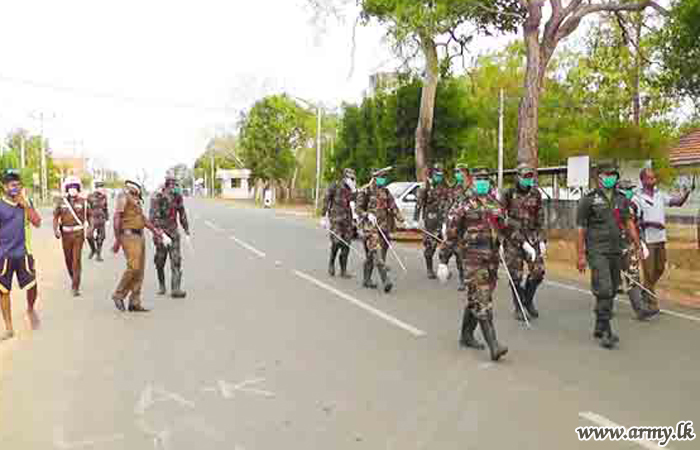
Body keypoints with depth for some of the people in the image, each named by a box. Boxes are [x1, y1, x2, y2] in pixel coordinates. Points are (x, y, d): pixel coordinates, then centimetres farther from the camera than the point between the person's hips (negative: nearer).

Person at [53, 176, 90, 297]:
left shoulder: (83, 202, -1)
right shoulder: (61, 201, 2)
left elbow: (89, 215, 8)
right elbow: (56, 216, 6)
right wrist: (56, 230, -7)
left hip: (78, 234, -2)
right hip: (66, 234, 2)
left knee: (77, 260, -8)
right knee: (68, 259, 13)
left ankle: (76, 287, -5)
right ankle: (73, 278, 39)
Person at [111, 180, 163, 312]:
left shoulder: (136, 198, 18)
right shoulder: (124, 196, -8)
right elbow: (117, 218, -14)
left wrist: (155, 230, 19)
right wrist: (117, 240, -17)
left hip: (140, 236, 9)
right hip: (129, 236, -9)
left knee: (139, 271, 6)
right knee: (133, 267, -14)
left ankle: (135, 303, 10)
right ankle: (119, 295, 4)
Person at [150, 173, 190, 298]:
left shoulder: (178, 197, 1)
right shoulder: (157, 198, -14)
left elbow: (182, 214, 14)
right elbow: (153, 218, -21)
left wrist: (186, 230, 18)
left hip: (174, 232, 3)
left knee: (176, 261, -9)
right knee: (160, 262, 10)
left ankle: (175, 289, -10)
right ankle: (161, 286, 31)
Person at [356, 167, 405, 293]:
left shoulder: (386, 192, 14)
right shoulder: (366, 192, -2)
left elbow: (393, 207, 8)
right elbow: (358, 209, -4)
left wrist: (401, 219, -7)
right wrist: (367, 215, -22)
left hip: (384, 227, 6)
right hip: (371, 227, -6)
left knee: (371, 255, 12)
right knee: (377, 254, -16)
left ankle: (367, 280, 22)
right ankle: (385, 280, -23)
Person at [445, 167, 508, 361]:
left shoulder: (496, 205, 13)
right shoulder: (465, 206, -5)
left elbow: (503, 229, 24)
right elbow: (451, 232, -5)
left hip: (492, 258, 6)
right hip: (473, 258, -6)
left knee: (476, 299, 16)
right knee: (482, 301, -9)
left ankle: (466, 335, 31)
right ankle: (493, 345, -11)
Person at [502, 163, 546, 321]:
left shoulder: (536, 194, 7)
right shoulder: (509, 194, -4)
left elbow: (540, 219, 10)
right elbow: (501, 219, -4)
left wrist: (542, 240, 3)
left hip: (532, 237, 3)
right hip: (513, 238, -3)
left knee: (538, 271, -5)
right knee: (516, 275, 1)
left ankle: (528, 300, 21)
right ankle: (518, 307, 18)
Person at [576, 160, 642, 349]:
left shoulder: (622, 199, 12)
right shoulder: (588, 199, -3)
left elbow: (629, 224, 16)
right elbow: (581, 229, -4)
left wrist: (638, 246, 8)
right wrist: (581, 255, -7)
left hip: (616, 251, 6)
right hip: (597, 251, -6)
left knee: (611, 291, 10)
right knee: (604, 290, -13)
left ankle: (599, 328, 23)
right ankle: (606, 332, -8)